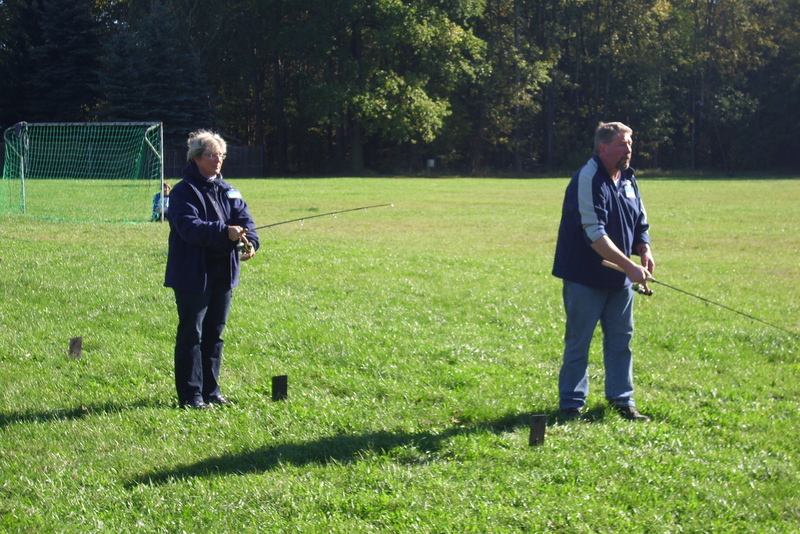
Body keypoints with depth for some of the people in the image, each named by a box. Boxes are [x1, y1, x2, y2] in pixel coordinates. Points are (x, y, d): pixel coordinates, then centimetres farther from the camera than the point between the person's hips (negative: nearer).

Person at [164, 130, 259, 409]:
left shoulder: (227, 190, 12)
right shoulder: (183, 192, -9)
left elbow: (244, 218, 3)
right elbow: (189, 226, -22)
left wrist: (250, 241, -18)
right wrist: (224, 231, -33)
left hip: (223, 273, 7)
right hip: (193, 274, -7)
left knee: (214, 334, 13)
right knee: (191, 335, -1)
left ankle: (211, 391, 22)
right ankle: (190, 395, 3)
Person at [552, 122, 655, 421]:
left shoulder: (628, 180, 10)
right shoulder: (588, 180, -16)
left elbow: (640, 225, 17)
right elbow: (594, 233, -24)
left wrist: (645, 252, -4)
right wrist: (629, 266, -28)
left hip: (619, 278, 7)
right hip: (585, 277, -7)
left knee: (621, 339, 11)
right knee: (579, 341, 0)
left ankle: (622, 399, 20)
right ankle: (571, 404, 8)